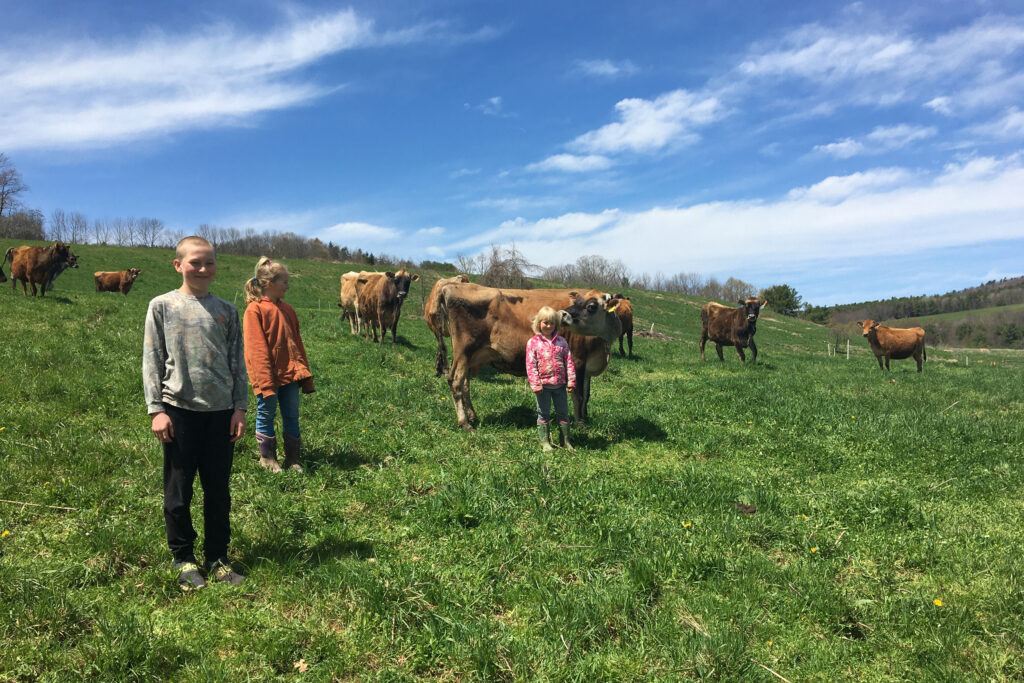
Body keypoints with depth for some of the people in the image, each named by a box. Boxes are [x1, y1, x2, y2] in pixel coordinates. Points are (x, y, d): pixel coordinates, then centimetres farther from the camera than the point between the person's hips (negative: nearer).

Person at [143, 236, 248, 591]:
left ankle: (218, 557, 22)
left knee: (218, 490, 9)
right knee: (178, 490, 8)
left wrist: (239, 407, 3)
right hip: (180, 410, -2)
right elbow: (152, 361, -1)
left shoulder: (226, 310, 7)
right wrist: (157, 409, -7)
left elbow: (237, 363, 8)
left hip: (220, 411, 2)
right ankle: (184, 558, 23)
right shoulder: (162, 306, 0)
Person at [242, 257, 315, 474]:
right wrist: (265, 381, -16)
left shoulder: (287, 310, 11)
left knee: (292, 416, 10)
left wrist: (304, 373, 11)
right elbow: (256, 348, -13)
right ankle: (267, 458, 22)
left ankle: (292, 459, 21)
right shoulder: (255, 310, -9)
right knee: (266, 416, 7)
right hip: (268, 375, -6)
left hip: (289, 374, 6)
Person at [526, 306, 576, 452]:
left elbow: (569, 362, 5)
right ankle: (545, 443, 15)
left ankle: (566, 441, 21)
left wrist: (571, 381, -1)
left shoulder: (561, 341, 4)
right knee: (543, 414, 6)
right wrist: (535, 384, -13)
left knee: (563, 412, 10)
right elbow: (530, 365, -7)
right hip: (543, 384, -3)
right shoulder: (533, 342, -4)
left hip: (559, 384, 3)